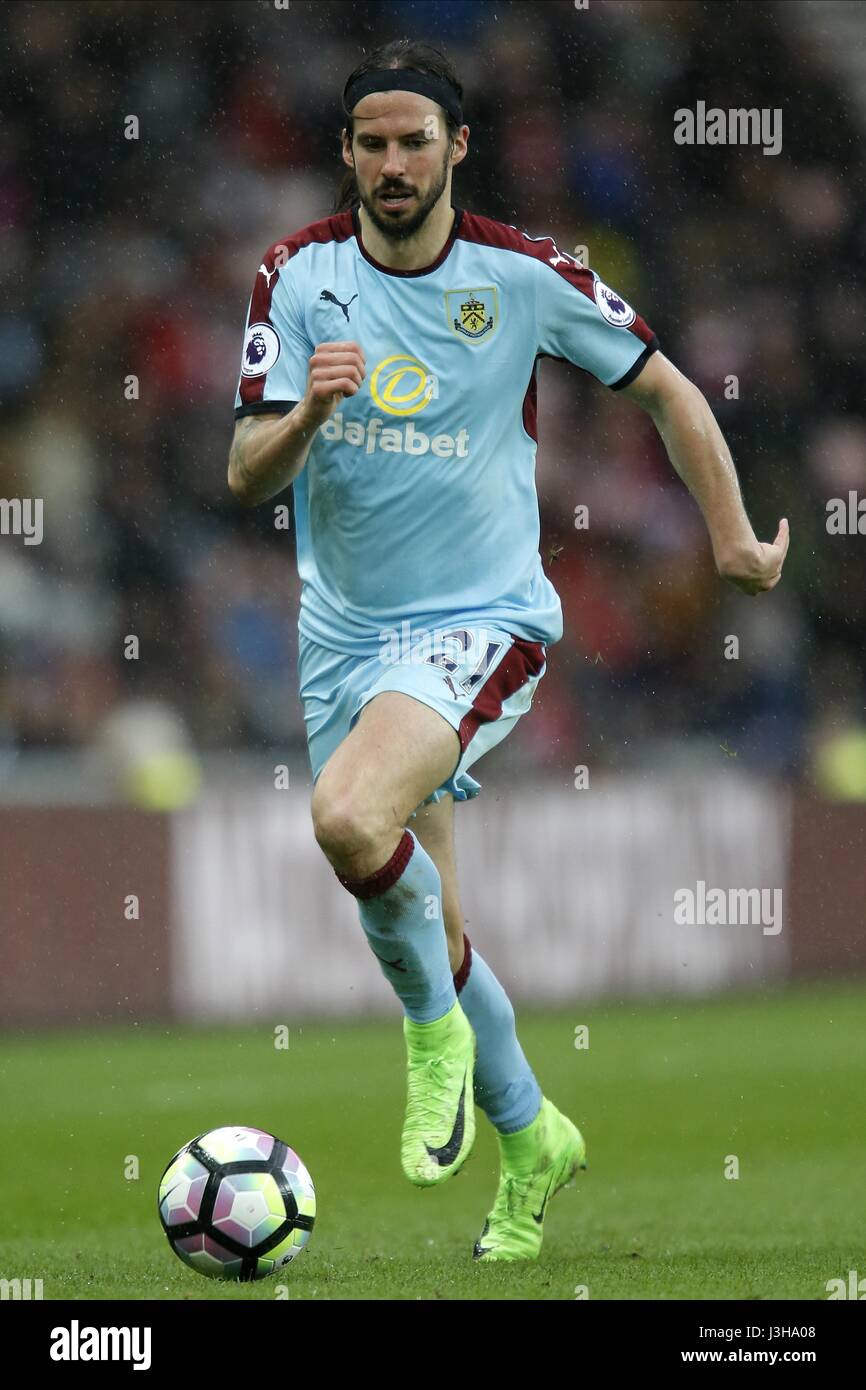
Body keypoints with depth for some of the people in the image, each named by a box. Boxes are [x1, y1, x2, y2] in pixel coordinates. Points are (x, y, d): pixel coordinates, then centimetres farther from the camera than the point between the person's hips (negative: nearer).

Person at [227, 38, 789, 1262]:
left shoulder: (525, 276, -7)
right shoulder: (299, 277, -3)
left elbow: (664, 388, 7)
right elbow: (247, 479, -8)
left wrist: (735, 541, 8)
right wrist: (308, 412, -29)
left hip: (481, 620, -4)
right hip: (344, 632, 4)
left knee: (351, 819, -31)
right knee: (424, 919, 11)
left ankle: (435, 1026, -5)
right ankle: (530, 1137, 33)